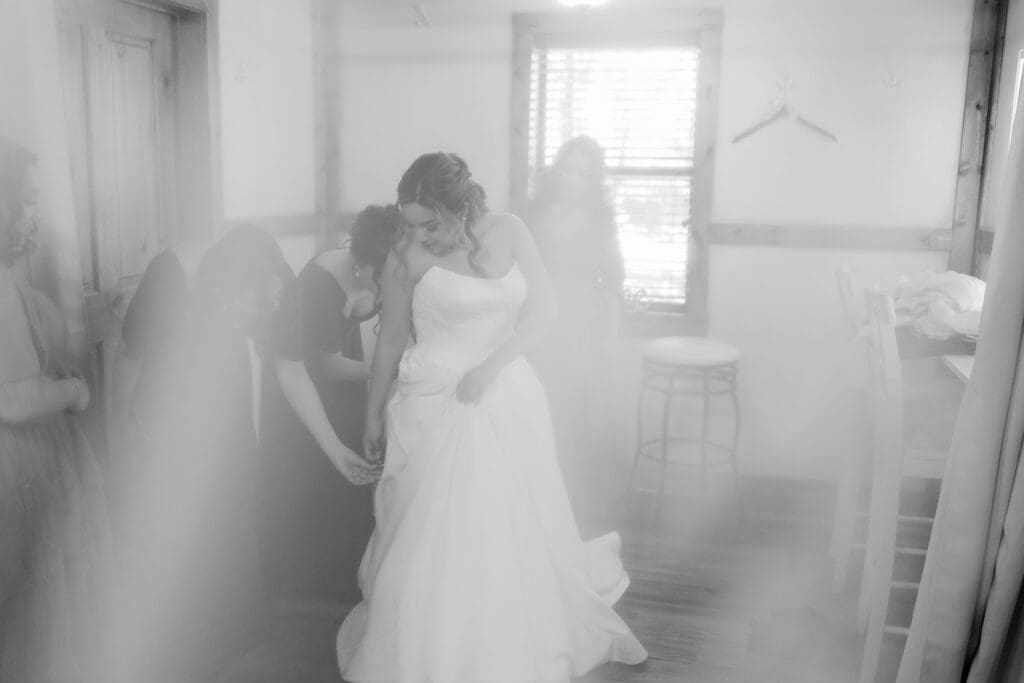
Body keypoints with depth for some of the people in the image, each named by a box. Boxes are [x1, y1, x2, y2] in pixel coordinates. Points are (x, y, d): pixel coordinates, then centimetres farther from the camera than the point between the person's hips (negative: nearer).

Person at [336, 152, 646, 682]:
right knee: (432, 544, -1)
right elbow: (390, 342, 1)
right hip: (437, 409, -3)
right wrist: (374, 415, 9)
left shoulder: (508, 231, -2)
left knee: (522, 536, 13)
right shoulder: (407, 259, -9)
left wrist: (490, 366, -14)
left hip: (509, 400, 3)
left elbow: (542, 309, -1)